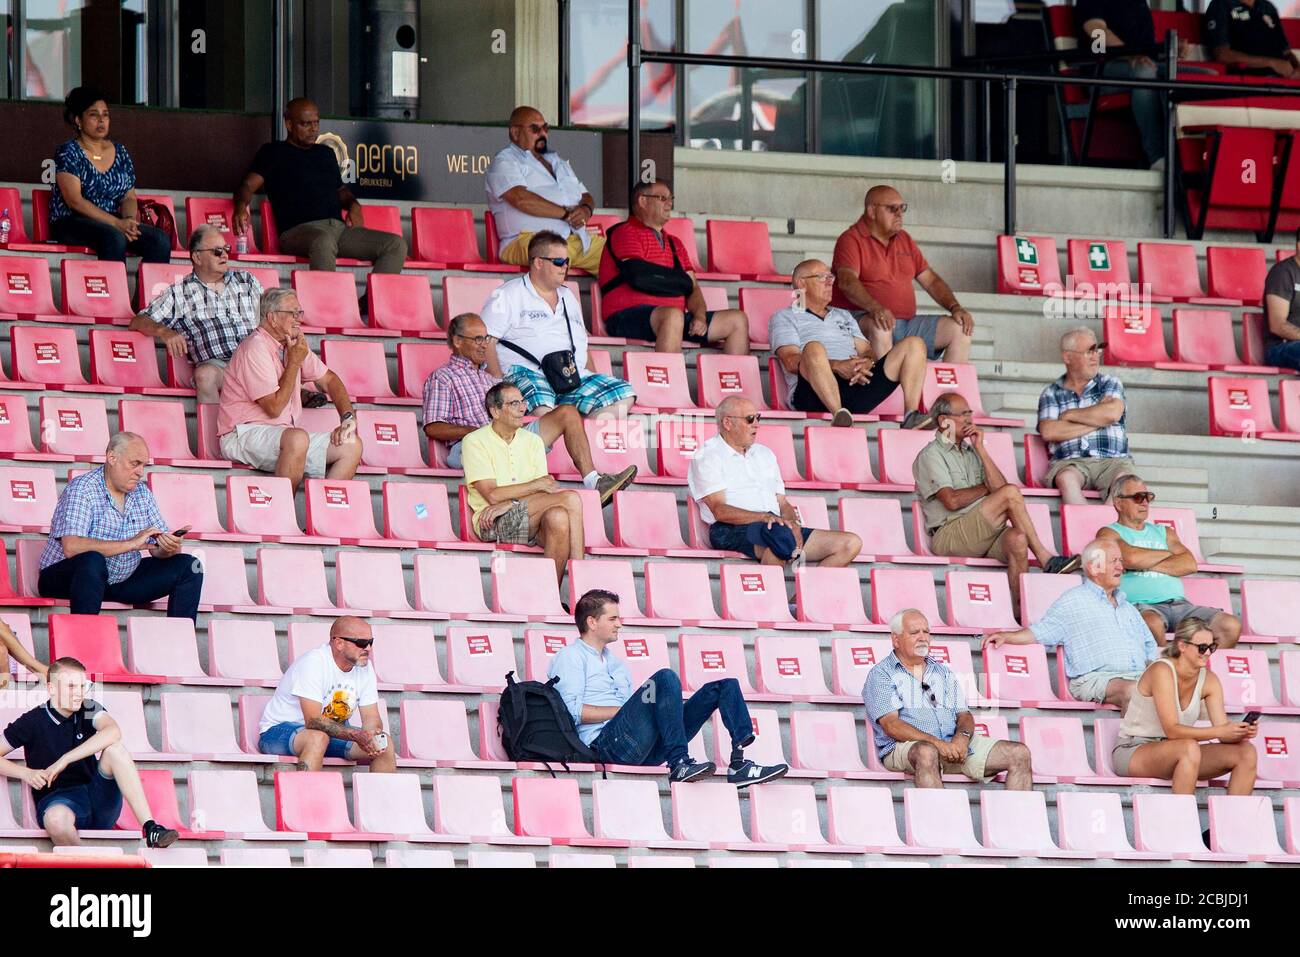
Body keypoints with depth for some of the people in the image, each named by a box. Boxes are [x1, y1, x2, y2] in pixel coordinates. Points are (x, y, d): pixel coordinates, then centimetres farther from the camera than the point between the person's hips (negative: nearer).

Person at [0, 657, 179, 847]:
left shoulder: (89, 709, 5)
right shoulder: (33, 721, 0)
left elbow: (113, 732, -18)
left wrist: (65, 760, -23)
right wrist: (26, 773, -13)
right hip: (57, 800, -4)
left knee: (114, 748, -22)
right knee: (56, 819, -42)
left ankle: (149, 829, -30)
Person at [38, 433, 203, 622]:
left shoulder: (141, 492, 7)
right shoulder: (83, 489, -15)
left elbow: (158, 548, 7)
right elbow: (71, 547, -30)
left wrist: (170, 548, -20)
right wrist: (132, 544, -29)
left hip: (122, 581, 7)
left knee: (189, 567, -3)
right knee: (93, 559, -40)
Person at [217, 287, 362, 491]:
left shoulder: (294, 345, 12)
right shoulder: (255, 349, -15)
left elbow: (328, 380, 25)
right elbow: (274, 409, -17)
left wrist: (348, 417, 9)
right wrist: (294, 362, -13)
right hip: (245, 434, -9)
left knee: (352, 445, -6)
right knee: (298, 438, -39)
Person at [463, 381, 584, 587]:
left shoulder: (532, 441, 16)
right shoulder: (475, 442, 0)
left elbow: (545, 489, 4)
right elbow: (492, 495, -10)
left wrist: (509, 504, -15)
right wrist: (537, 485, -7)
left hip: (529, 518, 5)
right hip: (491, 524, -5)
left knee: (557, 517, -33)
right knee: (571, 499, -25)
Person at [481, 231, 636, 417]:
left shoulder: (568, 297, 26)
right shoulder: (508, 295, 4)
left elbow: (581, 344, 31)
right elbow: (486, 341, -5)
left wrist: (596, 382, 15)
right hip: (526, 373, -7)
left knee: (624, 395, -14)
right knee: (543, 410, -41)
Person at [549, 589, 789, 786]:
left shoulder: (616, 663, 34)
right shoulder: (570, 657, 8)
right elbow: (573, 711, -8)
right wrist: (621, 711, -7)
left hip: (644, 749, 8)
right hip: (605, 741, -8)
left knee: (725, 687, 1)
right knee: (665, 678, -30)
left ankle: (739, 763, -18)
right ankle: (679, 765, -37)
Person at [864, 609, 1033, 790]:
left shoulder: (944, 673, 26)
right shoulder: (881, 675, 6)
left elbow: (964, 714, 19)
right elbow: (891, 724, -7)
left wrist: (962, 736, -8)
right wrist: (937, 744, -19)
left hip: (955, 743, 6)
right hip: (906, 746, -6)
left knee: (1020, 754, -10)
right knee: (927, 753, -43)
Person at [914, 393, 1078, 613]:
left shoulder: (970, 452, 24)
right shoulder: (931, 455, 2)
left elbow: (999, 487, 7)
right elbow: (951, 501, -12)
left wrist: (980, 449, 3)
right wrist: (985, 488, 3)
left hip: (979, 533, 6)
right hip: (949, 535, -6)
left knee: (1016, 538, -30)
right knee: (1010, 493, -22)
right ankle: (1046, 560, -17)